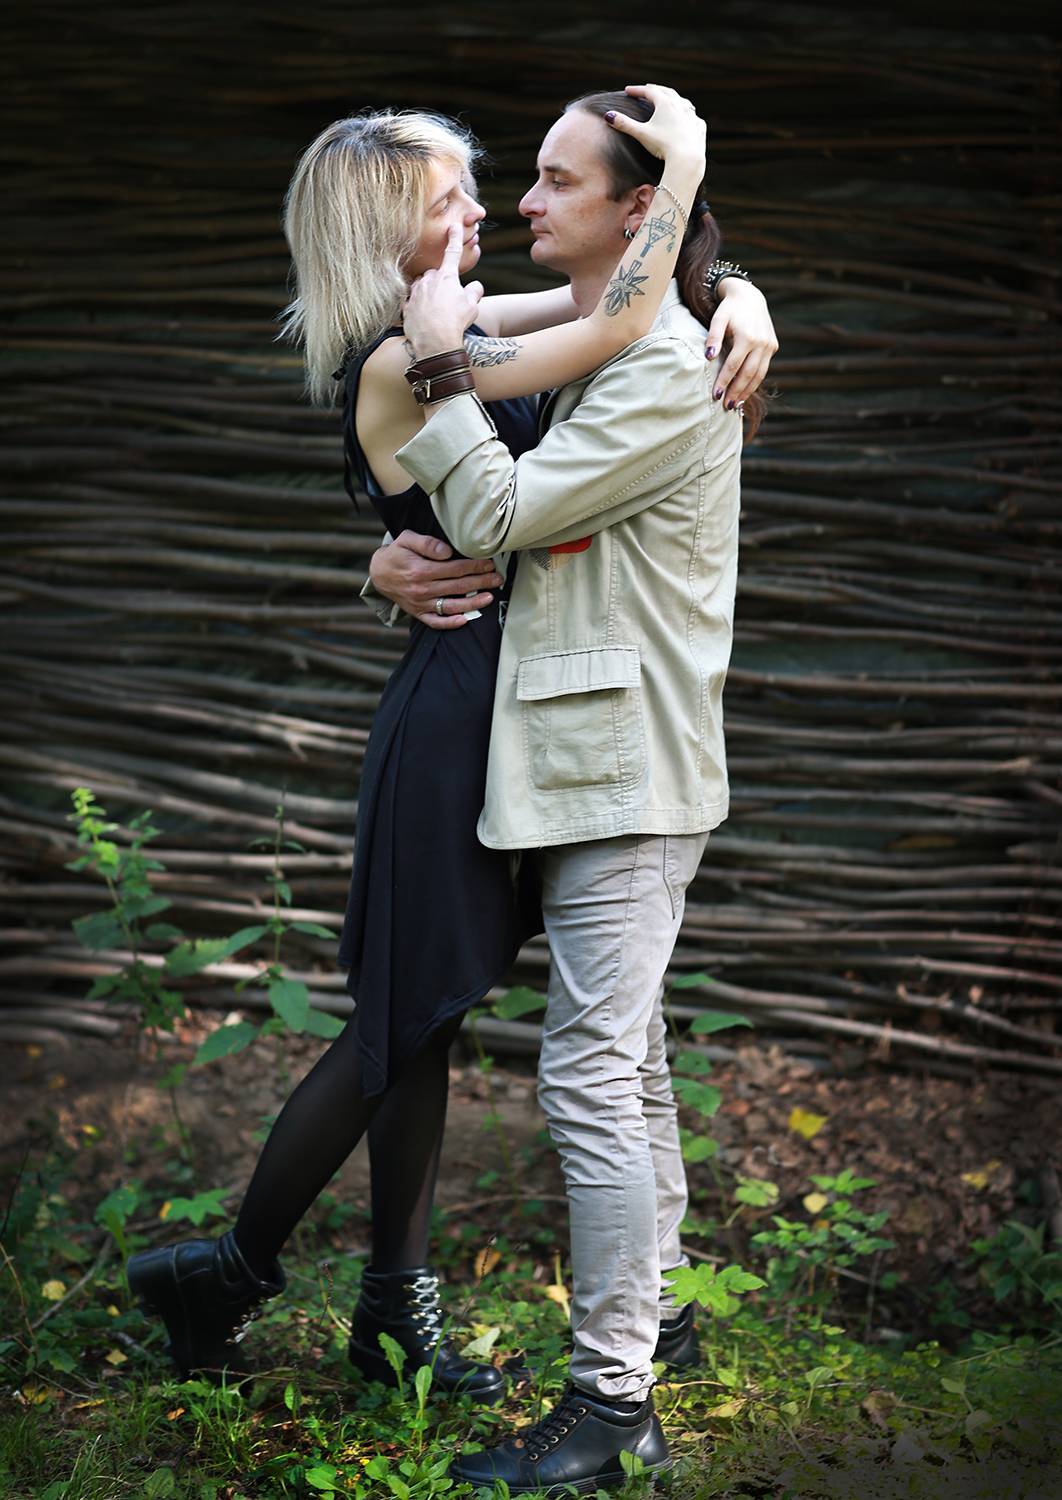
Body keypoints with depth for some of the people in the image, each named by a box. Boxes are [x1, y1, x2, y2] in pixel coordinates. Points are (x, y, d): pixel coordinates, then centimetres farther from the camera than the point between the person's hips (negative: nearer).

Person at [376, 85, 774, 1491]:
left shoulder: (665, 371, -15)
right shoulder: (597, 354, 17)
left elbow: (499, 510, -18)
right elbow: (513, 523, 21)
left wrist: (443, 358, -9)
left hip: (626, 767, -10)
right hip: (603, 758, 10)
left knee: (590, 1078, -9)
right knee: (627, 1065, 19)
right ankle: (649, 1314, 33)